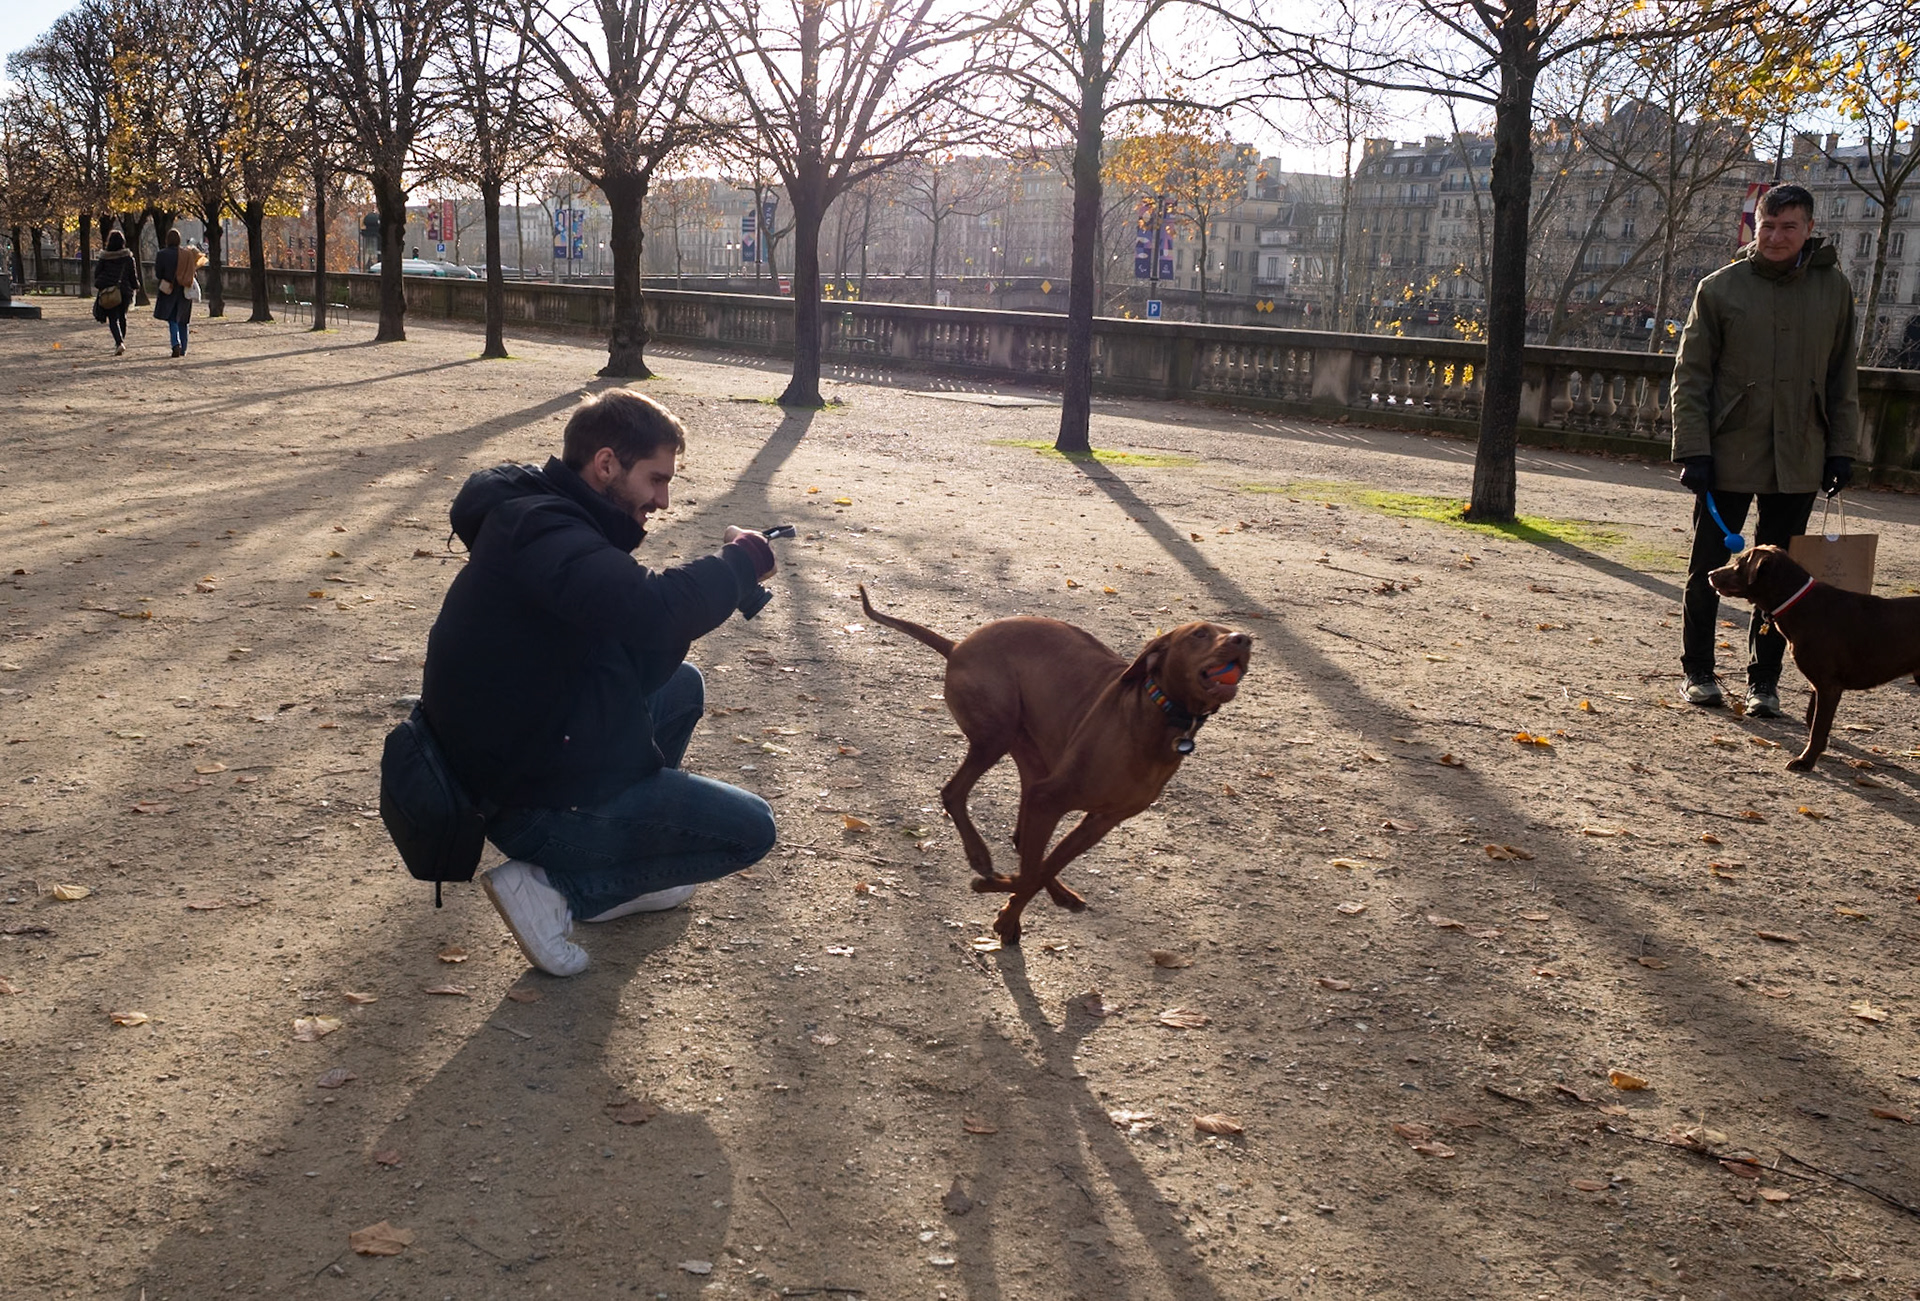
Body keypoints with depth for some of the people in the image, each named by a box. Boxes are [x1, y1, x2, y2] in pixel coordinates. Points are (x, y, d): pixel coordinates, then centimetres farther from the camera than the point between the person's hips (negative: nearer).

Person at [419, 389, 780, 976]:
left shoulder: (547, 518, 9)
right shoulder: (538, 531, -23)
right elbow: (651, 609, -40)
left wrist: (727, 578, -7)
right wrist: (742, 561, -22)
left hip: (534, 753, 10)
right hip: (533, 804, -10)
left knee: (682, 685, 24)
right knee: (750, 828, 0)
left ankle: (625, 871, 20)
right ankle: (557, 889, -3)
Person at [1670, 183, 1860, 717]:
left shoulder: (1833, 287, 5)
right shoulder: (1720, 288, -1)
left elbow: (1843, 377, 10)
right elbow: (1691, 375, -1)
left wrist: (1842, 449, 4)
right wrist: (1694, 449, -9)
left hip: (1798, 461, 1)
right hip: (1728, 457, -1)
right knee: (1708, 569, 7)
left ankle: (1764, 681, 17)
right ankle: (1698, 670, 22)